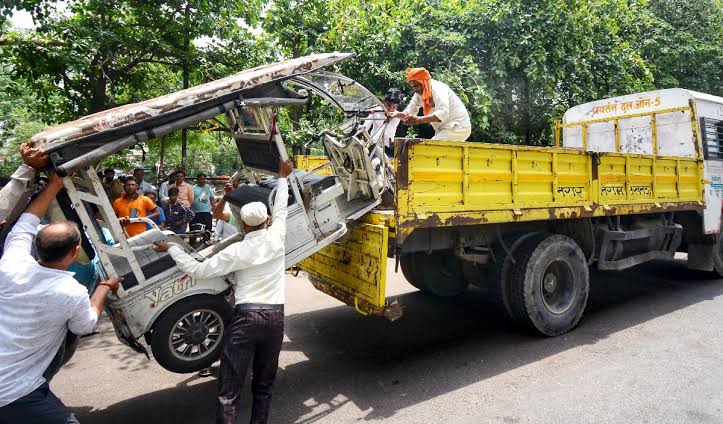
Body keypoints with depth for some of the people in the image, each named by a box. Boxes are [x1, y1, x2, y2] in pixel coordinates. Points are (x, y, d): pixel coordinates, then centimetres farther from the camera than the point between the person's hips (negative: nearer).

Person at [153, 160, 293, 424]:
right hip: (275, 316, 4)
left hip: (246, 316, -3)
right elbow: (280, 208, 16)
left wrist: (170, 248, 9)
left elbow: (198, 270, -3)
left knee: (230, 386, 3)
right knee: (264, 383, 17)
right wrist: (282, 178, 30)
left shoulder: (237, 251, -8)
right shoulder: (276, 237, -1)